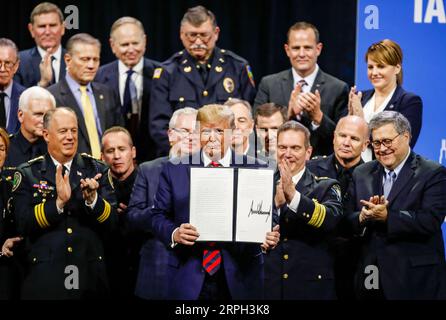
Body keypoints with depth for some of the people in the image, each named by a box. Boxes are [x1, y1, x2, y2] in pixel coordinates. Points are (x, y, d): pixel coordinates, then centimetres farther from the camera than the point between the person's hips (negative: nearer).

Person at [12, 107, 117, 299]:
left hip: (90, 276, 2)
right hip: (45, 277, -2)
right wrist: (58, 202, -22)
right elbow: (23, 225, -9)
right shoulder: (28, 174, 1)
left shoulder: (96, 170, 5)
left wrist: (92, 199, -20)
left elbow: (111, 222, -1)